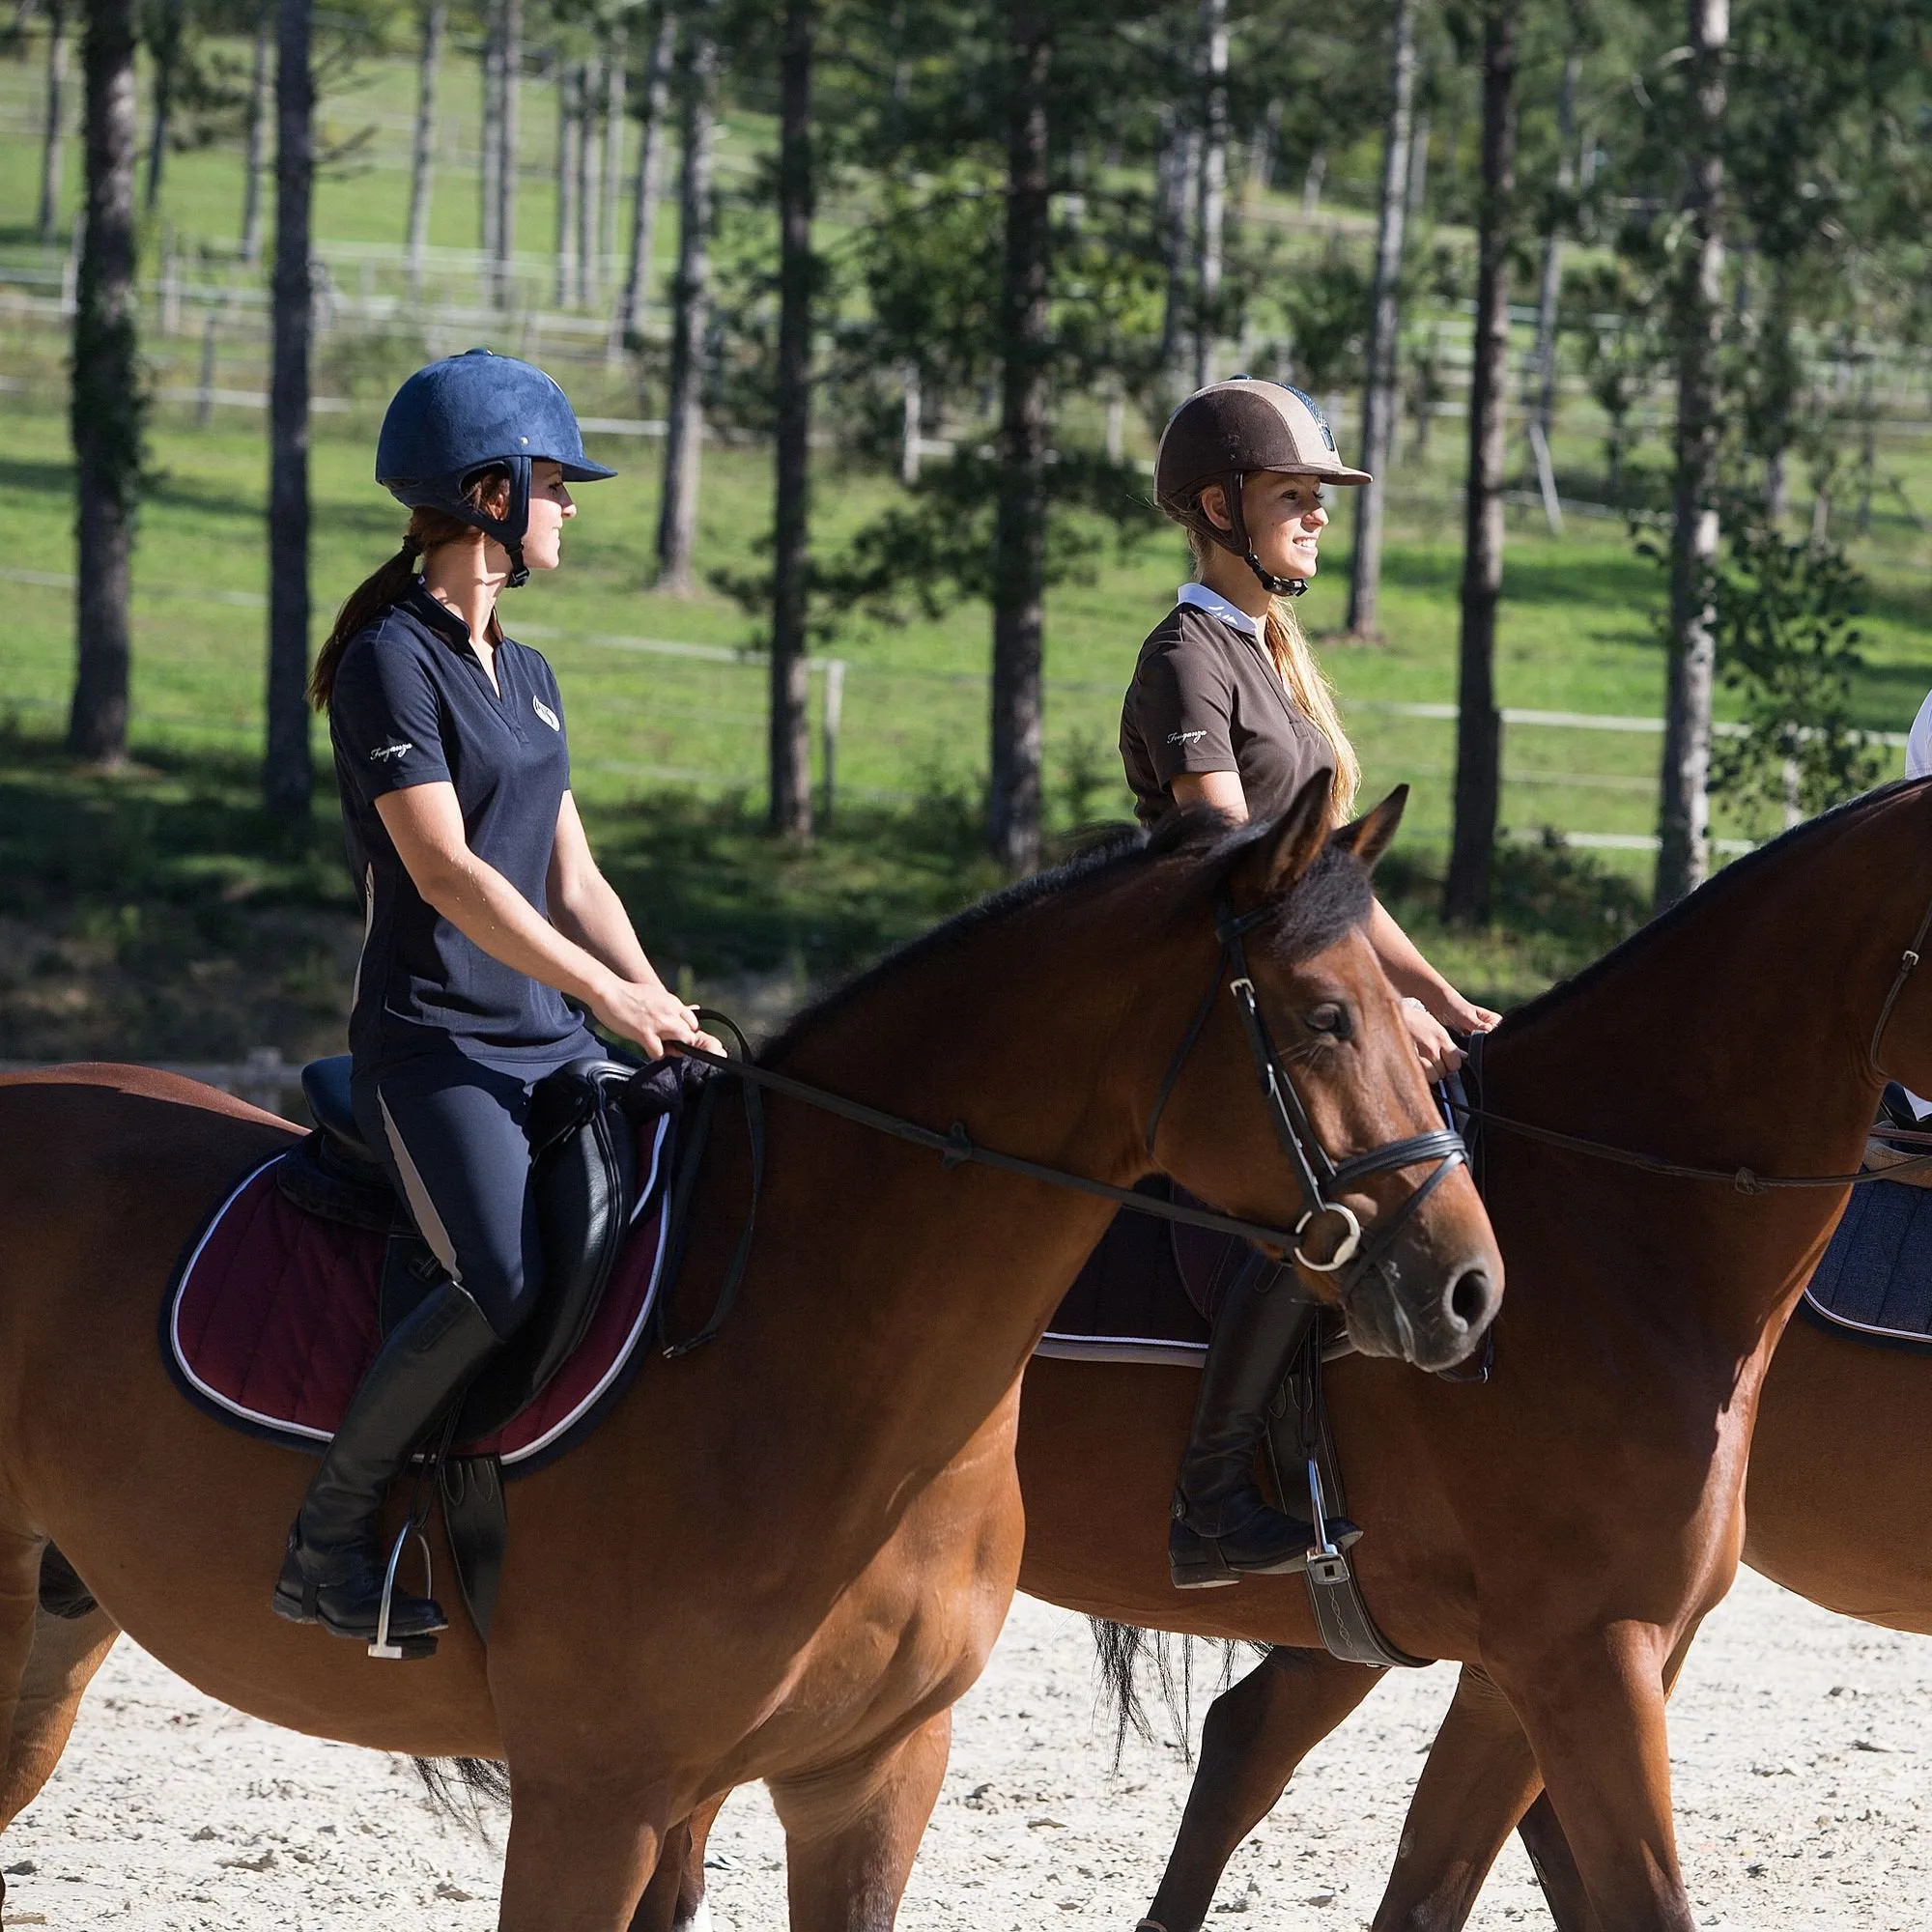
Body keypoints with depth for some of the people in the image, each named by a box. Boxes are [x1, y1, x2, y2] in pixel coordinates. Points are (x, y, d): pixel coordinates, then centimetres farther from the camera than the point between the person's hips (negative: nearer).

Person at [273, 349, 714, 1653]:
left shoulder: (527, 676, 18)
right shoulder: (391, 661, -9)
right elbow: (446, 871, -16)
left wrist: (665, 1014, 3)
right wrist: (613, 997, -18)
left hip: (552, 1044, 9)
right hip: (435, 1044, -9)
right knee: (510, 1280, -28)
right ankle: (327, 1543, -17)